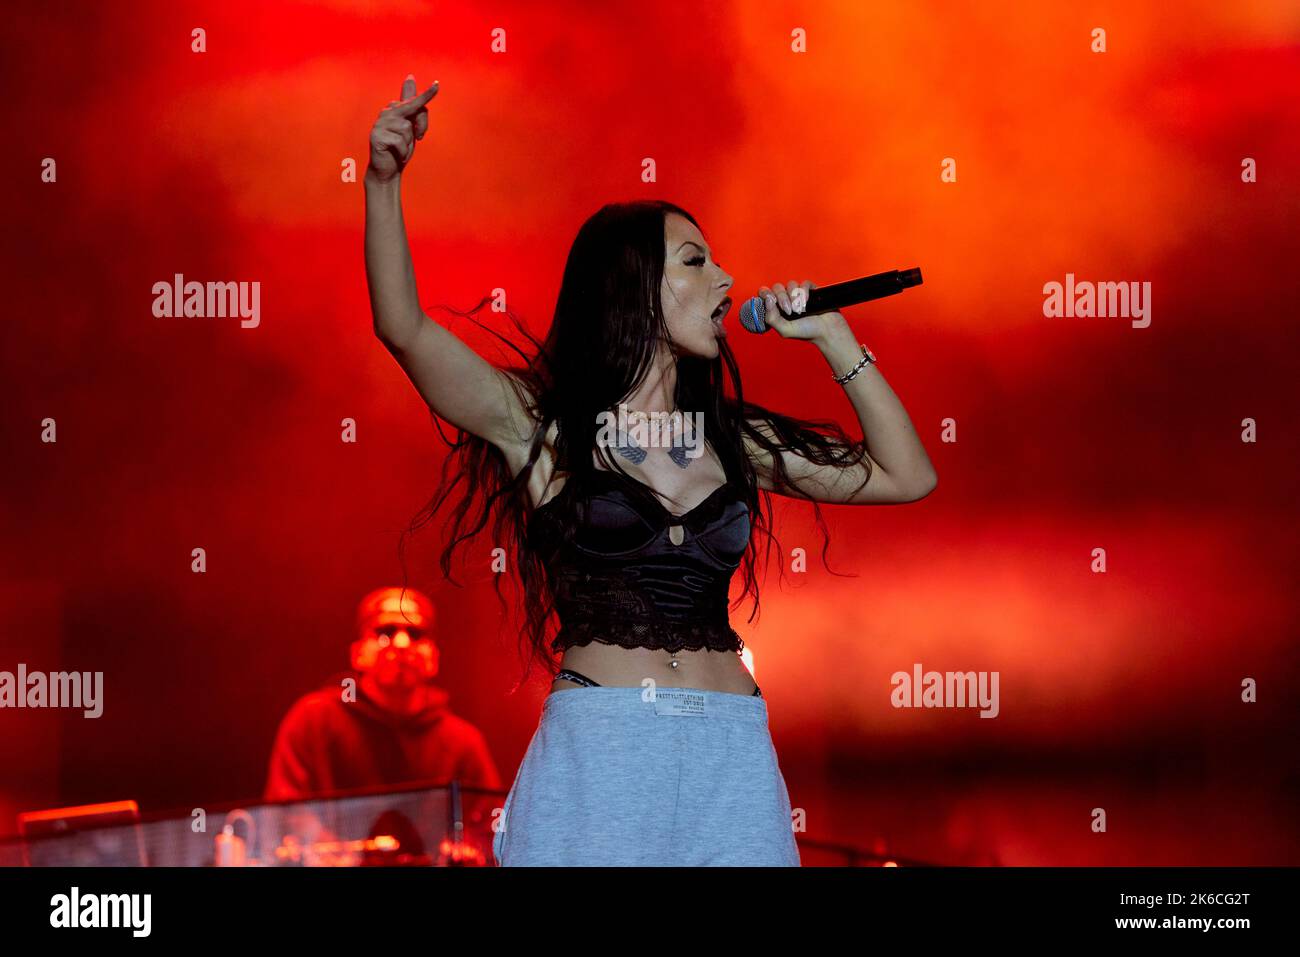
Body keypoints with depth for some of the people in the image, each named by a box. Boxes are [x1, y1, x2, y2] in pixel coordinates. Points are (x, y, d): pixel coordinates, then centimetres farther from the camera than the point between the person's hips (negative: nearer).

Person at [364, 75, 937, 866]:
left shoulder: (736, 438, 15)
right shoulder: (542, 424, 2)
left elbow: (907, 476, 16)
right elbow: (404, 330, -10)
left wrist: (831, 335, 12)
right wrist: (383, 181, -22)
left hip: (732, 759, 4)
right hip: (599, 747, -4)